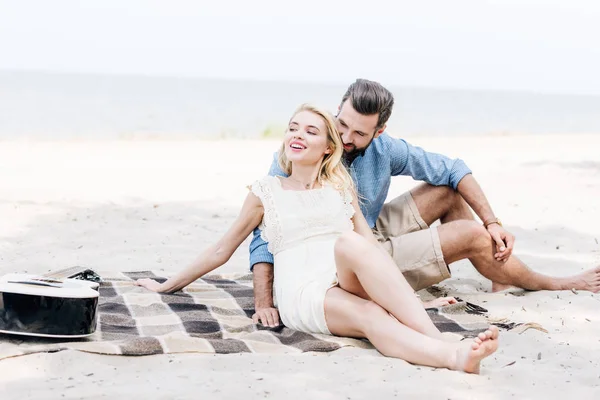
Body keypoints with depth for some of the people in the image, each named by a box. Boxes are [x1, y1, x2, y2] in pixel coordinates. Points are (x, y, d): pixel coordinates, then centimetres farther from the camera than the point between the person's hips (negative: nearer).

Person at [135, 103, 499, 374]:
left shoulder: (340, 186, 21)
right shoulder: (267, 190, 17)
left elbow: (370, 243, 17)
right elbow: (223, 249, 25)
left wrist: (413, 291, 5)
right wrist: (169, 286, 29)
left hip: (352, 285, 2)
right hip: (303, 295, -1)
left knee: (349, 242, -36)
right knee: (371, 319, -36)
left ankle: (440, 341, -49)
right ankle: (454, 356, -64)